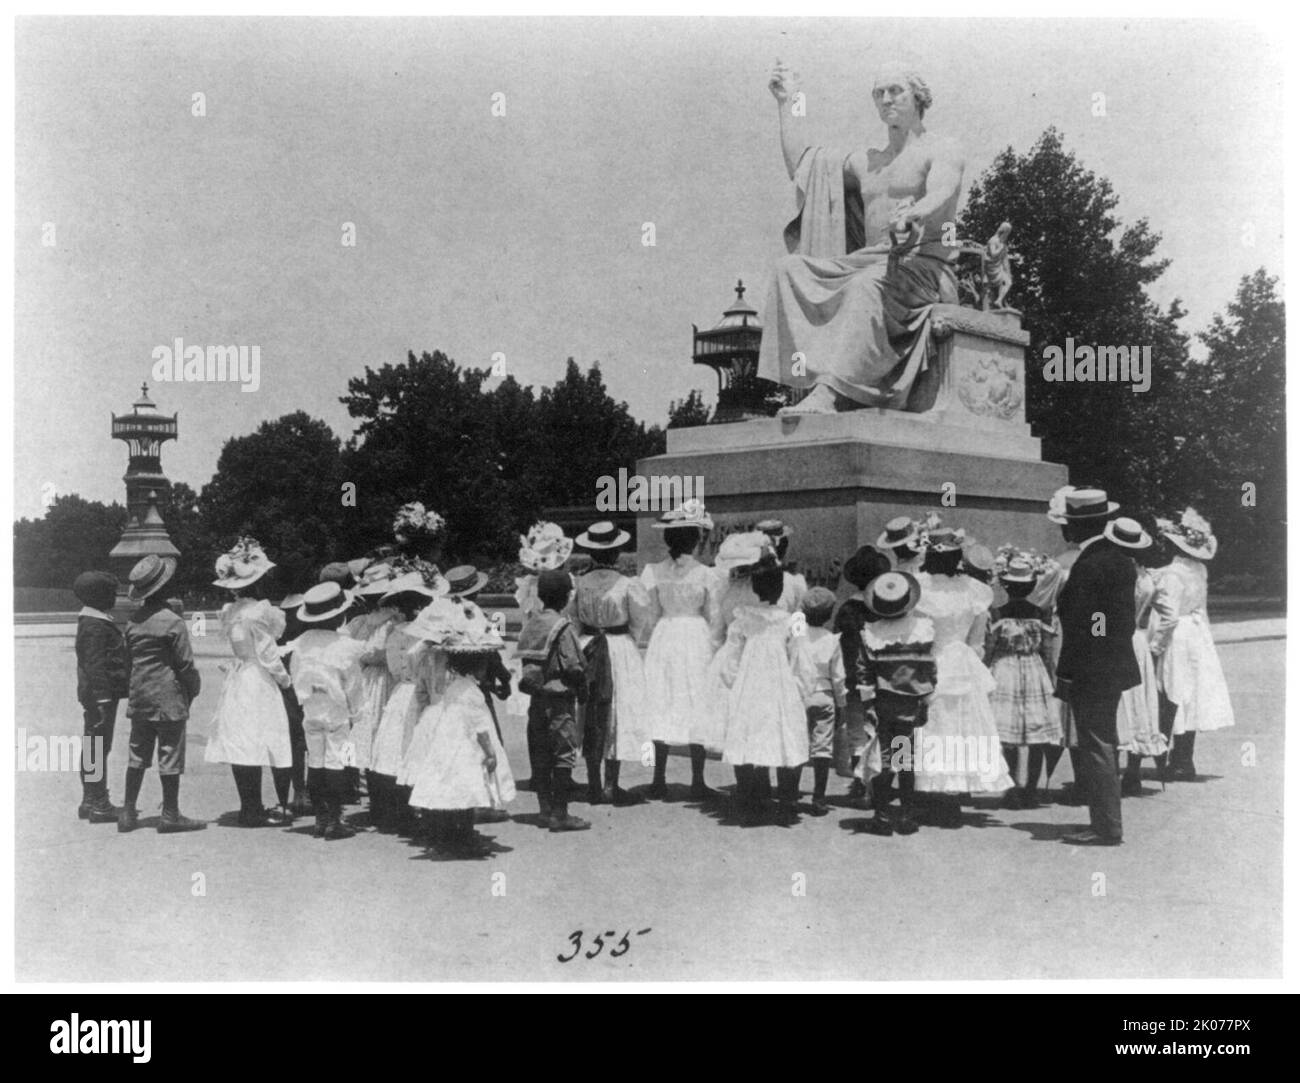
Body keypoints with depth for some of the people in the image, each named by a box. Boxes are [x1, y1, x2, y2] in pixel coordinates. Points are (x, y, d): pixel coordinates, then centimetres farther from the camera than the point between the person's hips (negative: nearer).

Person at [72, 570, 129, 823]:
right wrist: (101, 699, -24)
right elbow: (94, 666, -22)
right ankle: (98, 805, -4)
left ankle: (91, 801, 23)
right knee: (98, 748, -7)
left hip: (97, 695, 11)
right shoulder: (95, 627, -18)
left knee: (93, 748, 15)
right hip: (101, 694, -11)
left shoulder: (100, 621, 14)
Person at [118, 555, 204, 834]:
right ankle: (170, 815, 6)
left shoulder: (132, 621, 3)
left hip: (139, 696, 6)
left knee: (137, 755, 12)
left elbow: (129, 657, 10)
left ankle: (128, 812, 15)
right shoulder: (172, 622, -15)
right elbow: (186, 664, -11)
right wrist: (194, 688, 5)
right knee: (170, 756, 1)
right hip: (169, 698, -6)